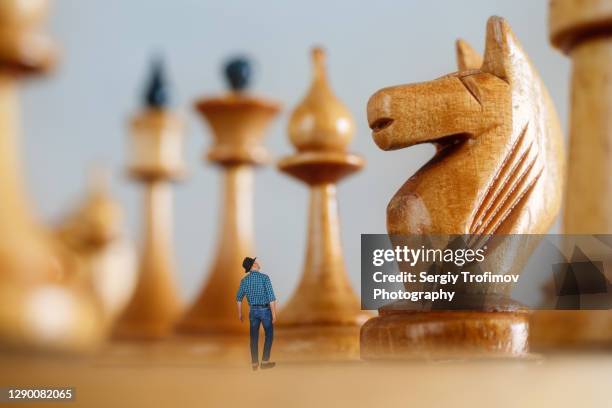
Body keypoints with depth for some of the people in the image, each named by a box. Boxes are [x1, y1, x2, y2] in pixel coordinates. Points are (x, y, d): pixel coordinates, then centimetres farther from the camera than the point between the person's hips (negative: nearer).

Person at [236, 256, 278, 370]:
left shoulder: (244, 280, -1)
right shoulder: (264, 277, -16)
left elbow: (239, 297, 9)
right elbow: (271, 297, -19)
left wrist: (240, 313, 23)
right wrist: (274, 314, -13)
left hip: (253, 311, 4)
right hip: (265, 310, -4)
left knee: (254, 337, 12)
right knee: (269, 335, 11)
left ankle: (255, 363, 15)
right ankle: (265, 361, 8)